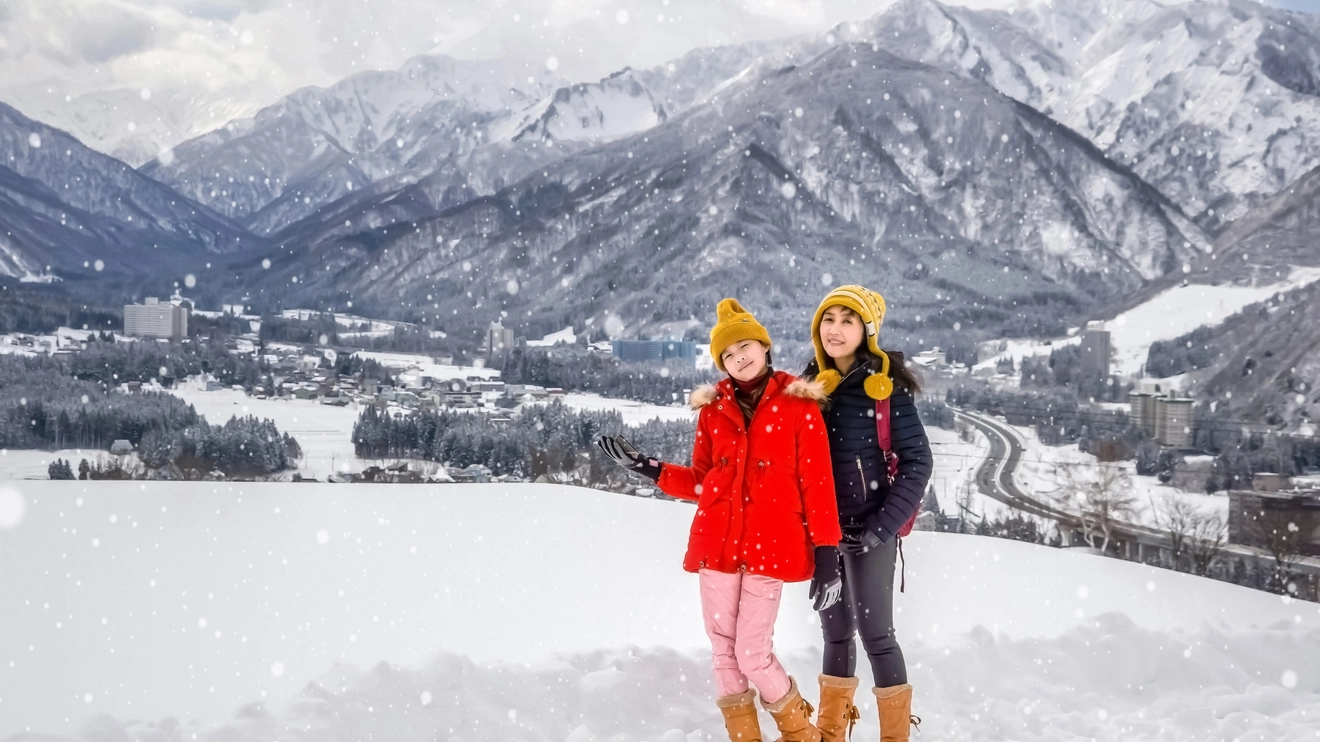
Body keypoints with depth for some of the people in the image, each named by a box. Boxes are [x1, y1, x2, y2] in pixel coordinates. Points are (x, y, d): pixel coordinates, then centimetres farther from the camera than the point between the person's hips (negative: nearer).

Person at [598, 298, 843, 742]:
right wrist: (648, 469, 2)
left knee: (753, 655, -5)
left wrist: (826, 554, -7)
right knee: (723, 649, 6)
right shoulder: (713, 409, 9)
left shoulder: (798, 406, -2)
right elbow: (701, 483, 14)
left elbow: (817, 484, -3)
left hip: (771, 548, -4)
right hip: (716, 544, 4)